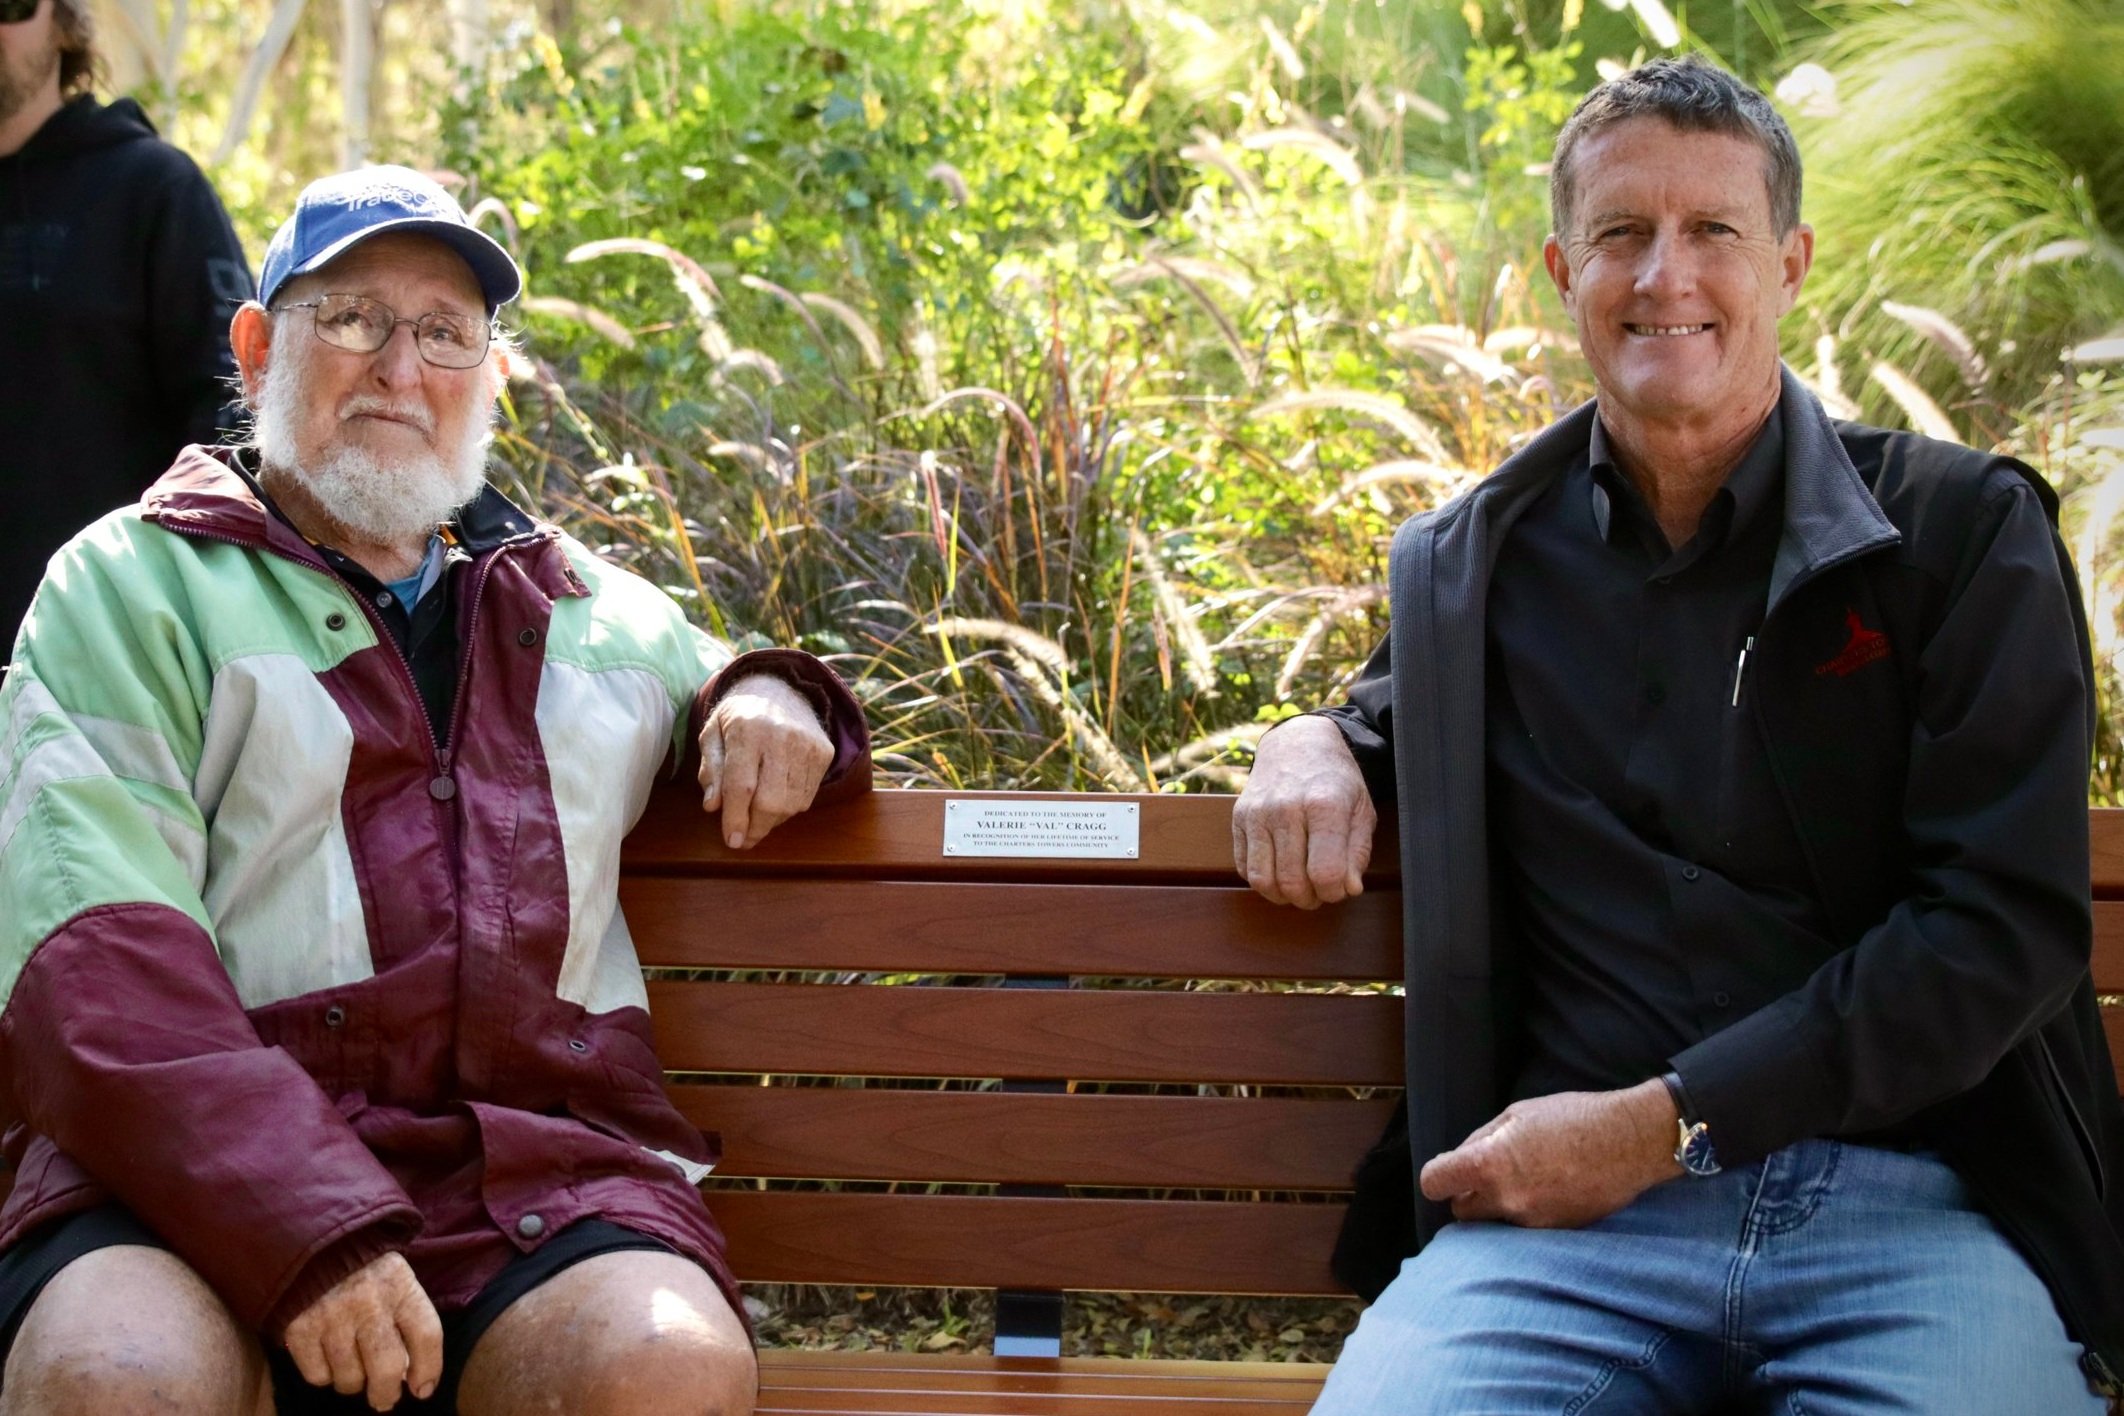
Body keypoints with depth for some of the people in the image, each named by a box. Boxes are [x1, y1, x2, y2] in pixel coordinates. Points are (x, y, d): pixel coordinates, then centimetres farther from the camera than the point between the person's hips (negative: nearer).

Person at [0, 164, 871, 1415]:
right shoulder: (134, 583, 10)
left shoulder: (603, 614, 24)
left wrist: (769, 701, 14)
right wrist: (302, 1230, -20)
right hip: (200, 1167, -2)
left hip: (538, 1160, 3)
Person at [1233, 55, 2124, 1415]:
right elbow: (1406, 710, 36)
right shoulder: (1466, 566, 15)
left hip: (1912, 1202, -1)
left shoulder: (1965, 534, 5)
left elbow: (2007, 922, -3)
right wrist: (1315, 741, 9)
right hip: (1559, 1208, 2)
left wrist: (1661, 1120, -10)